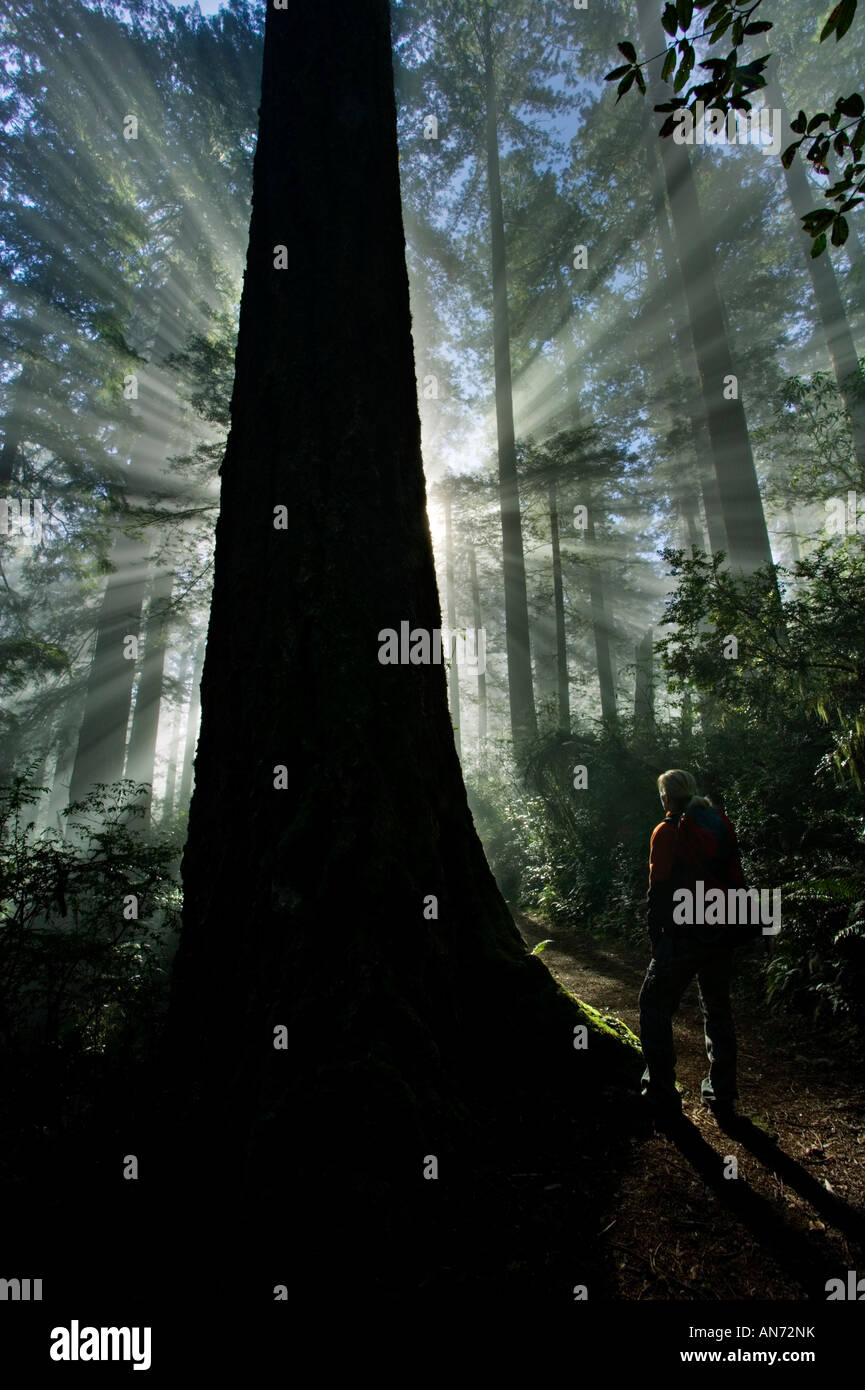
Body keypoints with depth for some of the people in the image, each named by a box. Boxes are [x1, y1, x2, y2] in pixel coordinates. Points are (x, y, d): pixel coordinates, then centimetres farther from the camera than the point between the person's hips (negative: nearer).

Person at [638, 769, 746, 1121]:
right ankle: (721, 1095, 27)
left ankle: (662, 1095, 8)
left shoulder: (667, 832, -10)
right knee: (717, 1010, 19)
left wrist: (656, 938, -2)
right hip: (721, 936, 6)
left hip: (682, 937, -6)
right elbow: (737, 880, 8)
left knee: (655, 1007, 7)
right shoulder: (721, 824, 6)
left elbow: (660, 890, -11)